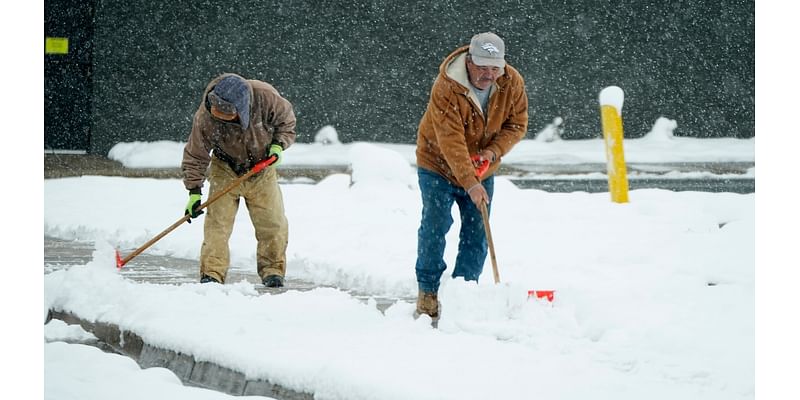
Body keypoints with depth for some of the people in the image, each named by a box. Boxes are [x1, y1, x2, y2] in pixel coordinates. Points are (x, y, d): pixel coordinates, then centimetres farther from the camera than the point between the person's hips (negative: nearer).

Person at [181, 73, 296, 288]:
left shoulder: (265, 97, -29)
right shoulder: (205, 118, -29)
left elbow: (286, 119, -5)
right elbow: (196, 155, -14)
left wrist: (279, 144, -19)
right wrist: (194, 191, -17)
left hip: (262, 169, 1)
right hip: (226, 171, -1)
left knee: (273, 223, -3)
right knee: (217, 222, -13)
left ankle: (272, 270, 12)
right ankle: (212, 274, -8)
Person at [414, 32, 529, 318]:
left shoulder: (513, 84, -15)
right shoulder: (446, 88, -31)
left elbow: (516, 125, -4)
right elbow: (451, 141, -35)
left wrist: (492, 152, -23)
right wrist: (470, 184, -41)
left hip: (482, 170, 4)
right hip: (439, 165, -4)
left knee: (477, 232, 1)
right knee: (435, 226, -9)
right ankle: (428, 291, 3)